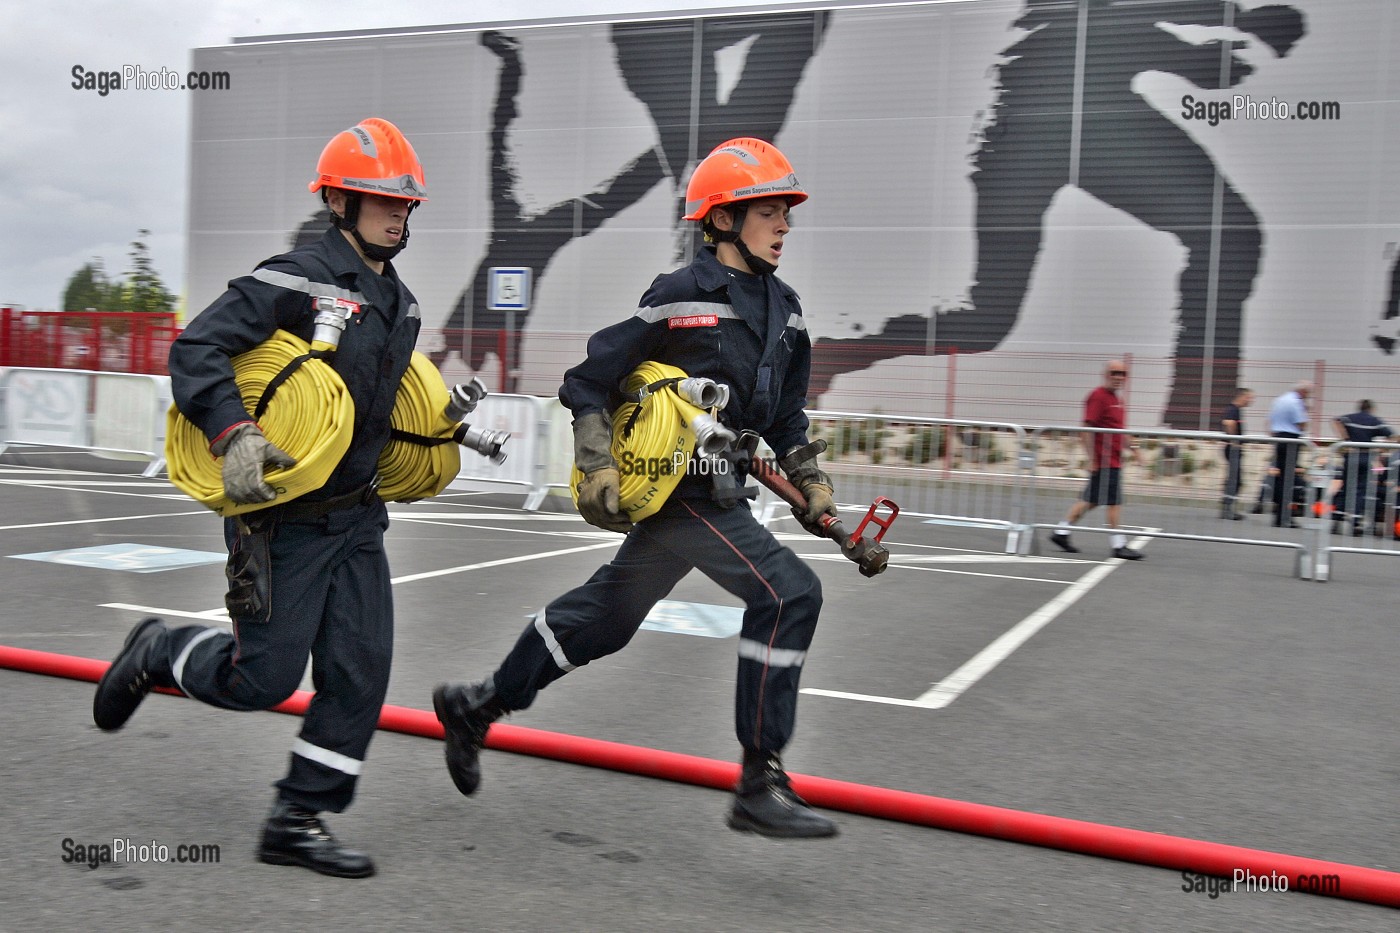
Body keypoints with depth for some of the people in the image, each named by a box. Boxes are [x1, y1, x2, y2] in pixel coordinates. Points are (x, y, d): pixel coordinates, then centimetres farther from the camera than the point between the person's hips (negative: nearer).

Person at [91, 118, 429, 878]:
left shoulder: (399, 301, 12)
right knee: (264, 679, -1)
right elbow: (195, 351, -20)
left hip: (355, 516, 7)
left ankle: (298, 821, 15)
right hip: (283, 517, -7)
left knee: (361, 668, 1)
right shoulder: (297, 280, -14)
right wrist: (235, 435, -32)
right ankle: (160, 652, 30)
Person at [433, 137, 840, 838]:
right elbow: (588, 380, -9)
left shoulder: (783, 308, 12)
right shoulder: (680, 296, -12)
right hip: (677, 489, -8)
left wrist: (811, 483, 14)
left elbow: (786, 414, 21)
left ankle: (476, 706, 35)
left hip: (718, 489, 8)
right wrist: (598, 468, -17)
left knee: (605, 616, 17)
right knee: (786, 594, -18)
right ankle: (760, 786, -10)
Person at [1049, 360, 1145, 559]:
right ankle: (1119, 545, 1)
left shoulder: (1116, 399, 17)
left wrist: (1133, 448, 21)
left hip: (1114, 460, 9)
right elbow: (1086, 429, -18)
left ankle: (1061, 532, 19)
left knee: (1090, 500, 12)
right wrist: (1092, 459, -21)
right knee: (1115, 502, -5)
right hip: (1105, 462, -9)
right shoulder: (1098, 396, -12)